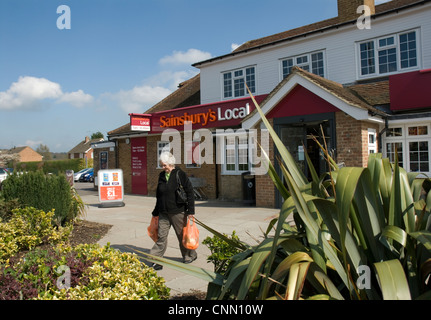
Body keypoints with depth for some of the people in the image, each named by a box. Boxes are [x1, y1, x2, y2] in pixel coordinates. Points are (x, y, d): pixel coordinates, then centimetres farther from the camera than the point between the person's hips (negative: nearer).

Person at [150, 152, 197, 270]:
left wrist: (190, 210, -11)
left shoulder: (180, 174, -8)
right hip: (163, 212, 4)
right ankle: (156, 260, 9)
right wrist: (156, 212, 18)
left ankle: (190, 256, 30)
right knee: (161, 236, 2)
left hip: (178, 212, -4)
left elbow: (190, 192, -8)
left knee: (182, 235, 9)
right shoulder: (161, 175, 8)